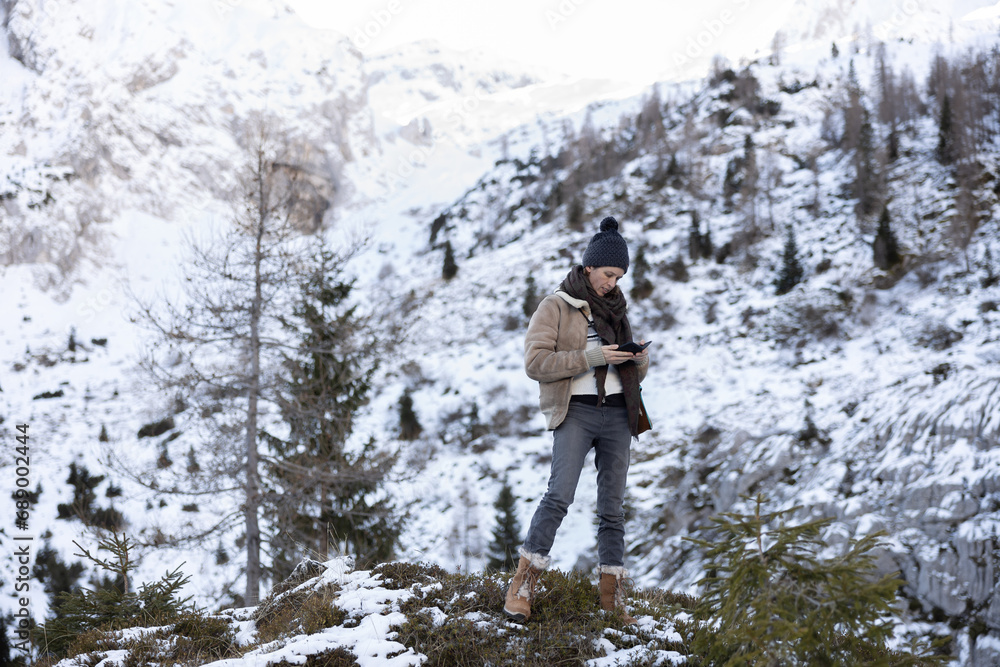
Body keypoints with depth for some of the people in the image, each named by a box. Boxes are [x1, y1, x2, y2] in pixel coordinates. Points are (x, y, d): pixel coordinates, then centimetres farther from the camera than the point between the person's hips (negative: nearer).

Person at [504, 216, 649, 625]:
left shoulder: (616, 310, 19)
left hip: (618, 414, 6)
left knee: (612, 506, 5)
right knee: (559, 495, -19)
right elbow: (535, 361, -11)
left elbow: (635, 375, 24)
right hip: (575, 411, -5)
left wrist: (639, 359, 0)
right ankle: (523, 585, -15)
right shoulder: (556, 307, 1)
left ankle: (612, 596, 8)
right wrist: (590, 357, -17)